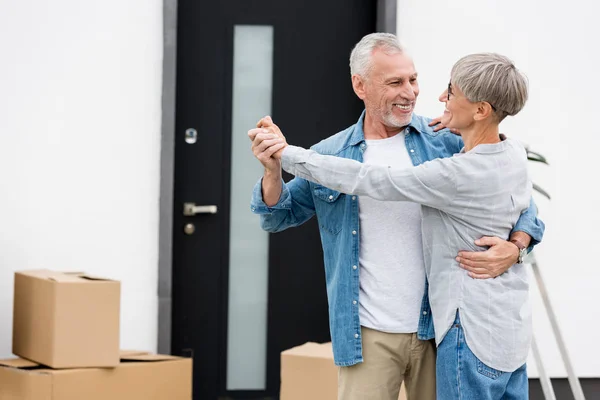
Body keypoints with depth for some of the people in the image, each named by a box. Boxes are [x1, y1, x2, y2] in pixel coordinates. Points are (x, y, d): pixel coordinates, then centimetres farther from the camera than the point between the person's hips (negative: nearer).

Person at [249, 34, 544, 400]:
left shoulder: (447, 142, -2)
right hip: (368, 336, 0)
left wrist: (515, 247, -18)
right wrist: (273, 170, -11)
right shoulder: (329, 156, 3)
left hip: (439, 328, 0)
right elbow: (279, 216, 10)